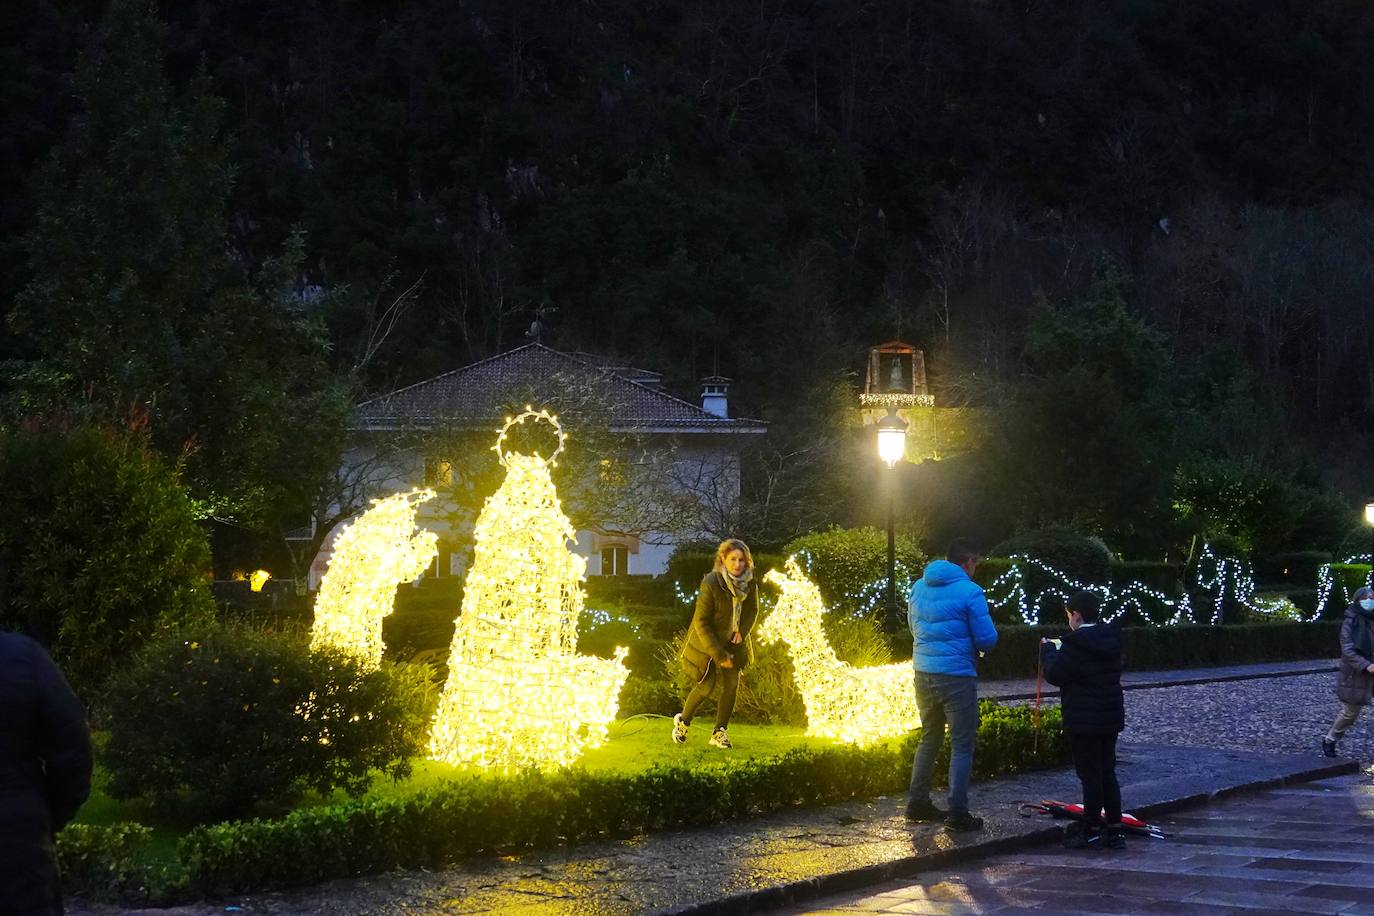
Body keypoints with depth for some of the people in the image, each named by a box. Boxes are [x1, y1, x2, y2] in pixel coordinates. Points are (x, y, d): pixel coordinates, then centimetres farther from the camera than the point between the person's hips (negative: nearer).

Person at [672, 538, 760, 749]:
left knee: (732, 683, -2)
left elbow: (752, 610, 8)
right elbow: (701, 622, -23)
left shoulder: (749, 583, -11)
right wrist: (719, 654, -22)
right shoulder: (711, 584, -28)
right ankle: (683, 722, 22)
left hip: (732, 641, 5)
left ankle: (720, 733, 12)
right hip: (707, 642, -5)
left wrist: (743, 630, -13)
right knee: (707, 686, -5)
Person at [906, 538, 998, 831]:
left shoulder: (918, 587, 8)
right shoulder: (969, 592, -12)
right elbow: (987, 639, -11)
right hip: (957, 675, -6)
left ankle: (917, 804, 22)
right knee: (962, 745, 1)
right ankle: (957, 813, -1)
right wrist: (971, 643, 10)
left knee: (929, 738, 20)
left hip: (924, 674, 6)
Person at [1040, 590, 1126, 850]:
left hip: (1084, 720, -8)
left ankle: (1092, 831, 2)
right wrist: (1059, 648, 17)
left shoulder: (1075, 644, -18)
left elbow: (1055, 674, -14)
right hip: (1111, 718, 8)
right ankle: (1115, 830, 14)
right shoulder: (1110, 639, 8)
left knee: (1090, 775, -2)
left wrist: (1049, 649, 2)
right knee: (1108, 772, 13)